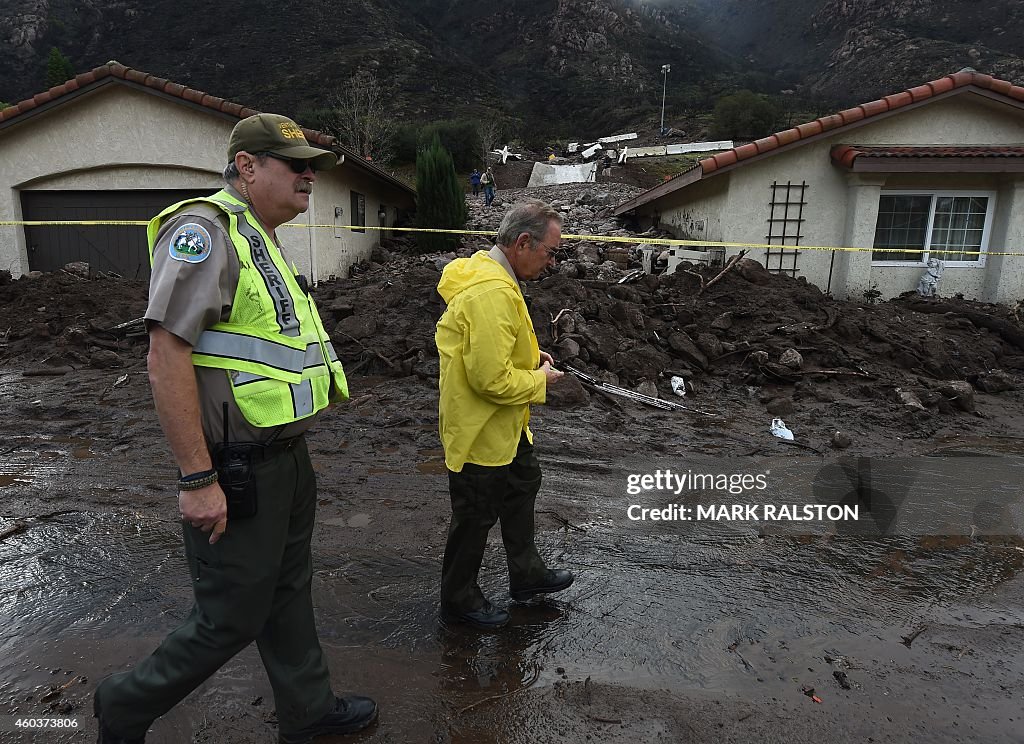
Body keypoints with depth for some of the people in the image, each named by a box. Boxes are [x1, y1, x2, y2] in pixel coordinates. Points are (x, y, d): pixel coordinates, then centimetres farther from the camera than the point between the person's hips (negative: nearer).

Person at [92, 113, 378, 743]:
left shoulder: (263, 241, 15)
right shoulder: (204, 229, -15)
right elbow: (168, 353, -23)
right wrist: (198, 479, -23)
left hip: (285, 460, 9)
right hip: (237, 474, -9)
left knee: (288, 595, 21)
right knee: (232, 619, 6)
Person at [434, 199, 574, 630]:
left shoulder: (484, 272, 6)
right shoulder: (493, 293, -29)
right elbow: (491, 378, -33)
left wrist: (530, 356, 6)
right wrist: (539, 381, -16)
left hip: (503, 424, 11)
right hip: (480, 429, -11)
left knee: (523, 485, 24)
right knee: (477, 515, 7)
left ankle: (526, 574, 43)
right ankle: (458, 599, 30)